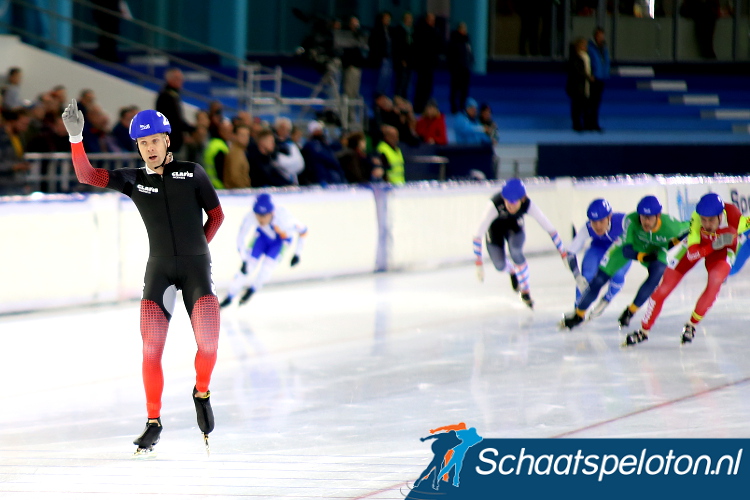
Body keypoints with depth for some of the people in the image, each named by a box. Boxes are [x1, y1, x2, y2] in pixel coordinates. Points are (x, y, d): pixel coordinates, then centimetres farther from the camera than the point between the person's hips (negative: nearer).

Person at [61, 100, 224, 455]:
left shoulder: (192, 173, 2)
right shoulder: (133, 180, 4)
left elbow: (216, 215, 12)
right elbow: (87, 176, -7)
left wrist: (196, 248, 4)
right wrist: (75, 137, -19)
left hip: (196, 268, -1)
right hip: (158, 269, 1)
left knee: (208, 340, -16)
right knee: (151, 348, -9)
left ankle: (201, 393, 14)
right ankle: (153, 423, 2)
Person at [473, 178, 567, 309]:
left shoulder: (528, 205, -34)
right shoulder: (494, 205, -41)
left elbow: (550, 228, -25)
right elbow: (478, 234, -38)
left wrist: (563, 254, -23)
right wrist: (479, 263, -41)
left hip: (515, 226, 0)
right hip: (495, 228, 0)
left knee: (515, 251, -27)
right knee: (500, 265, -5)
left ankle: (526, 291, -6)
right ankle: (512, 272, 35)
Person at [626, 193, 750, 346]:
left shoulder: (734, 218, -38)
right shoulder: (696, 219, -38)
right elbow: (691, 254, -39)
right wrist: (714, 245, -52)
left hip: (722, 249, 0)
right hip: (697, 245, 0)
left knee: (715, 282, -27)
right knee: (665, 287, -3)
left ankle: (691, 326, -4)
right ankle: (643, 331, 14)